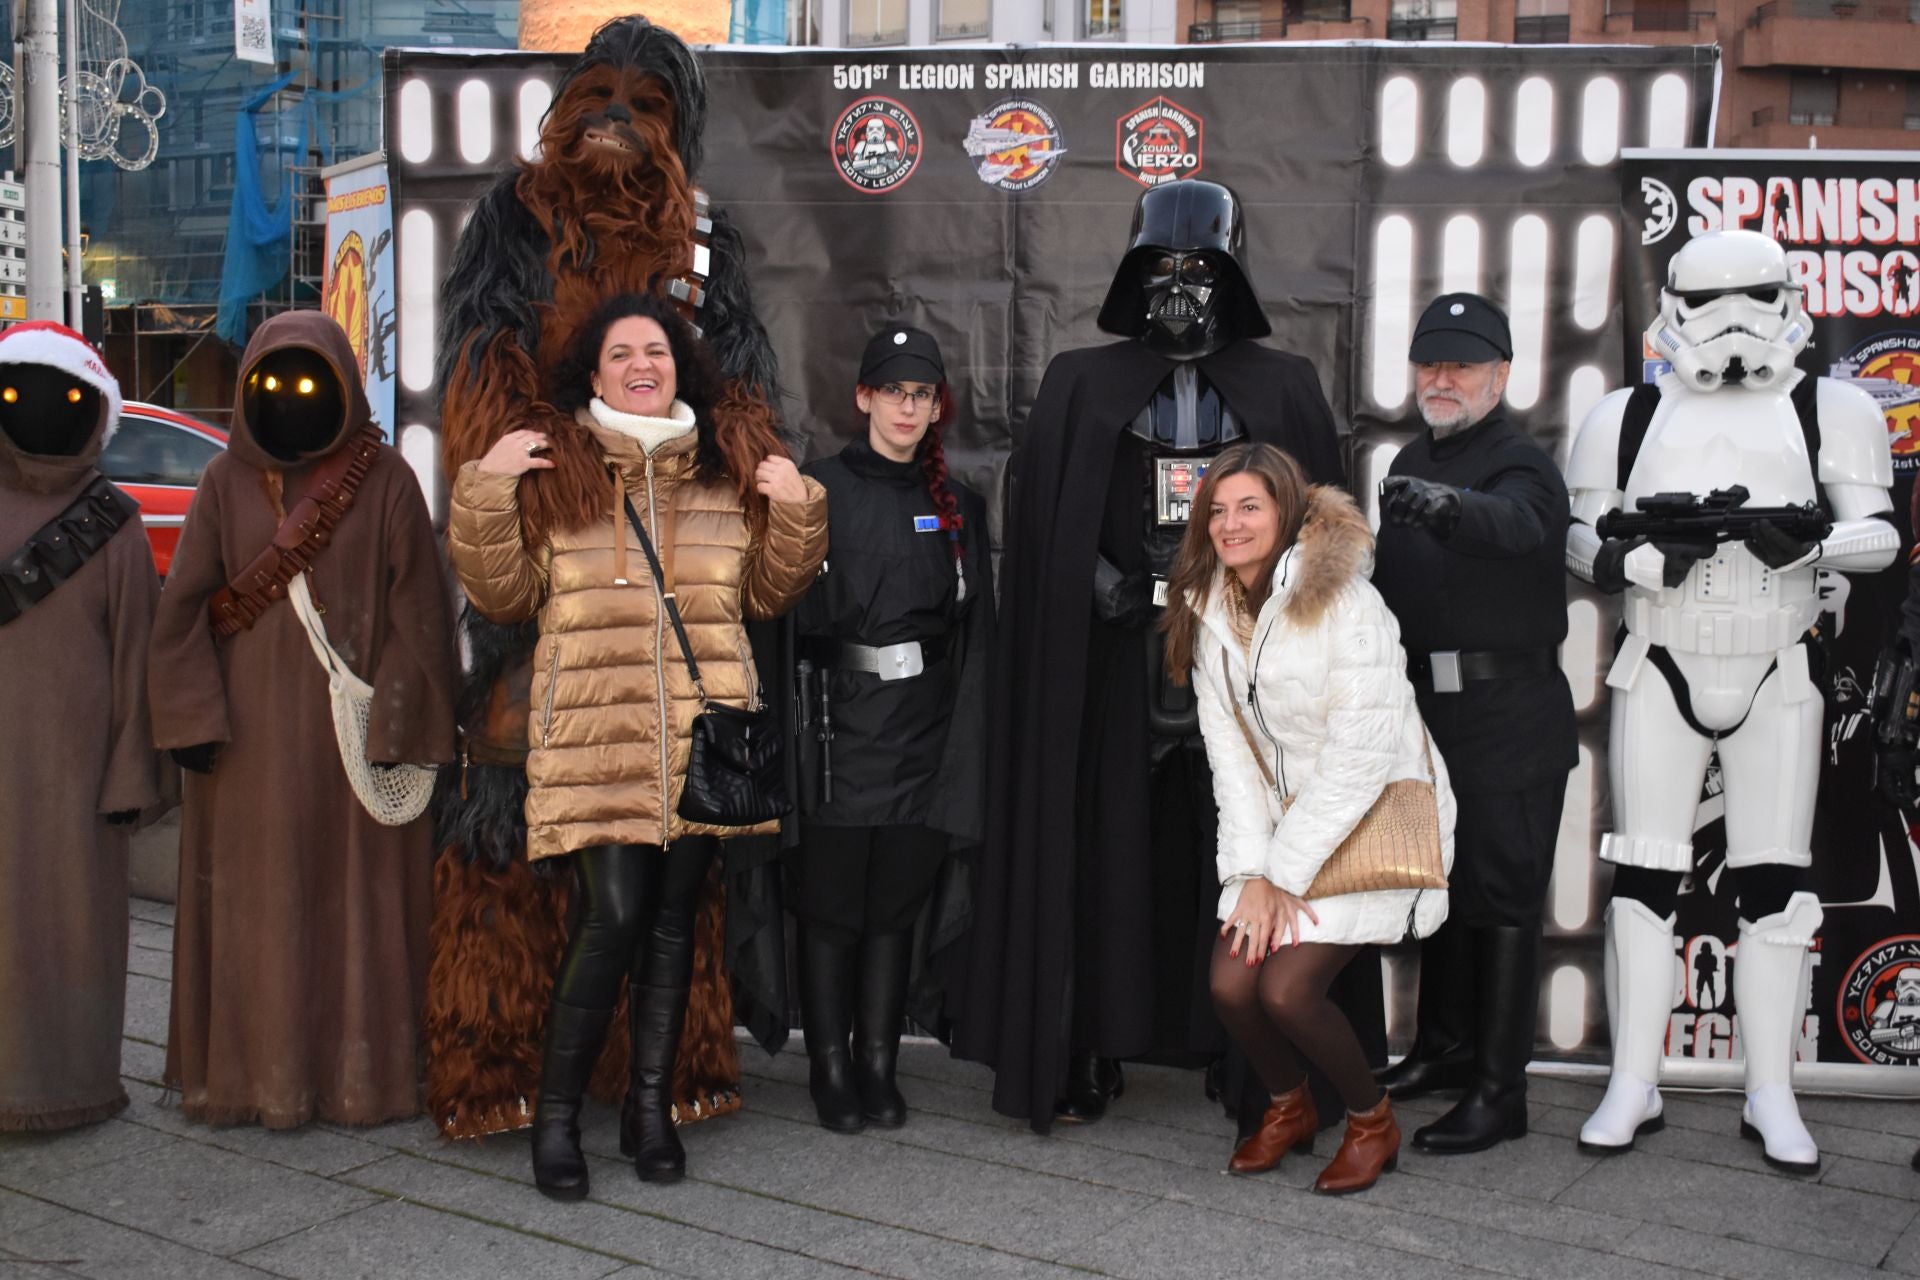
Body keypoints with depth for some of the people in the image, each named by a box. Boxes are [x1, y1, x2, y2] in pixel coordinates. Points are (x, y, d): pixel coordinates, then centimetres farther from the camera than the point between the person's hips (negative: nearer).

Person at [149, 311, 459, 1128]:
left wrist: (397, 725, -9)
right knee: (251, 902, 6)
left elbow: (415, 609, -3)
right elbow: (184, 604, 5)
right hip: (249, 734, 2)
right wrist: (194, 717, -5)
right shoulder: (226, 483, 6)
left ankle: (361, 1074, 14)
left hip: (352, 727, -2)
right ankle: (251, 1073, 18)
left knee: (357, 899, 3)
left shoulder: (385, 482, -1)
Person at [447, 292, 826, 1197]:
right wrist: (486, 494, -6)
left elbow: (768, 593, 17)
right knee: (613, 917, -11)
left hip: (702, 737, 3)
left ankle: (651, 1105, 23)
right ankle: (556, 1112, 7)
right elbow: (504, 596, 6)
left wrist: (795, 510, 2)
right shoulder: (553, 468, 6)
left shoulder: (734, 464, 12)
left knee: (673, 918, 9)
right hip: (596, 739, -3)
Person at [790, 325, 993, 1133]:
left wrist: (966, 748, 4)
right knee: (831, 906, 2)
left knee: (896, 906, 9)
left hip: (924, 739, 3)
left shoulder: (957, 507, 12)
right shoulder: (820, 491, 0)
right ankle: (830, 1068, 13)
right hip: (841, 733, -3)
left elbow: (977, 634, 10)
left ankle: (879, 1065, 19)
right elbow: (795, 611, -6)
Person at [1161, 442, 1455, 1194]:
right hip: (1283, 820, 6)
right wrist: (1254, 871, -8)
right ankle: (1288, 1107, 21)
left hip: (1374, 820, -6)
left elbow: (1360, 760, -19)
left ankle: (1372, 1119, 11)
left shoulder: (1345, 604, -17)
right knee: (1230, 983, -9)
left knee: (1286, 987, -18)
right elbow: (1228, 747, 1)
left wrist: (1284, 873, -16)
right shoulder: (1210, 610, 4)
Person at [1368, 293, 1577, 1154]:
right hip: (1429, 710, 8)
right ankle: (1445, 1046, 32)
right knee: (1439, 881, 17)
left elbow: (1510, 523, -35)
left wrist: (1444, 505, -55)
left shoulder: (1521, 463, -11)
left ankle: (1500, 1090, 5)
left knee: (1501, 898, -3)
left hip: (1507, 718, -8)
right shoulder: (1411, 463, 15)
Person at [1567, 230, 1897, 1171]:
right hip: (1660, 675, 0)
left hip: (1779, 678, 0)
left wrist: (1812, 538, -20)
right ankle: (1634, 1085, 9)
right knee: (1644, 877, 1)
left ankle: (1772, 1097, 11)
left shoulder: (1828, 413, 4)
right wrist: (1649, 555, -18)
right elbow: (1579, 539, 2)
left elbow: (1880, 534, 1)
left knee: (1774, 884, 1)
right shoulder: (1628, 418, 6)